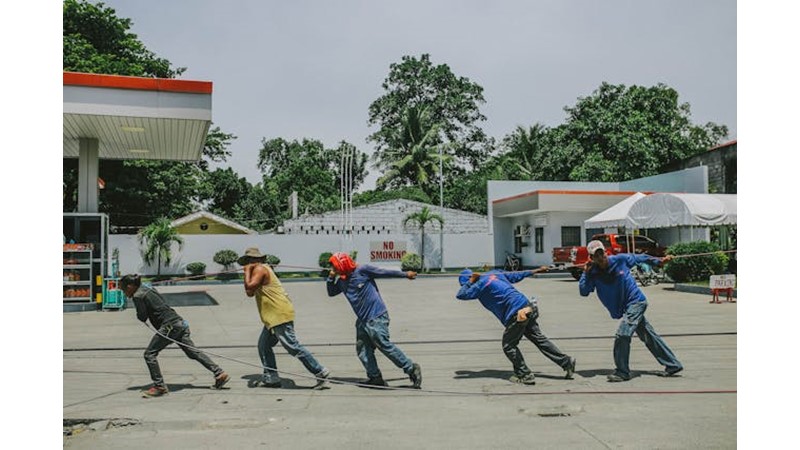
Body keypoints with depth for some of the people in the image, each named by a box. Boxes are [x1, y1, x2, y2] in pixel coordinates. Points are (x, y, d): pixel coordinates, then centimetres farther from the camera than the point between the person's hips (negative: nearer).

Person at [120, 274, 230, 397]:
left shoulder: (138, 296, -6)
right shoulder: (148, 289, 22)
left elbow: (143, 317, -6)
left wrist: (138, 314, 14)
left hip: (169, 326, -9)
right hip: (179, 322, 9)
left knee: (149, 354, -1)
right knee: (193, 352, 10)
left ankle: (159, 386, 0)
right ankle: (219, 373, 9)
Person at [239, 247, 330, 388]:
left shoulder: (260, 269, -8)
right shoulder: (264, 269, 22)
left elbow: (249, 288, -22)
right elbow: (250, 293, 18)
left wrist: (247, 271, -7)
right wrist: (248, 272, 11)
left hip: (280, 315, -10)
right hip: (274, 317, 10)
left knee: (293, 347, -11)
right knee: (263, 346, 14)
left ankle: (319, 372, -10)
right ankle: (271, 378, 16)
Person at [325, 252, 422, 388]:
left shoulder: (362, 270, -11)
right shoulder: (342, 281, 11)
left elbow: (385, 272, -5)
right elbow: (331, 293, 23)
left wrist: (405, 274, 3)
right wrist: (331, 278, 5)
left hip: (376, 317, -8)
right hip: (363, 320, 9)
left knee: (384, 345, -11)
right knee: (362, 349, 5)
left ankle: (412, 368, -2)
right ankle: (375, 377, 11)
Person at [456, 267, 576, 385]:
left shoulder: (481, 284, -8)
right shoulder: (494, 273, 16)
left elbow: (460, 295, -9)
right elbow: (516, 275, 22)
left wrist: (470, 281, 2)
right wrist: (536, 271, 31)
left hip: (517, 314, -9)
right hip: (528, 307, 9)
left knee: (508, 346, 6)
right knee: (539, 339, 16)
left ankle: (525, 375, 7)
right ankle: (567, 362, 19)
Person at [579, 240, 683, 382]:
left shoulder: (620, 259, -10)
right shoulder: (594, 274, -5)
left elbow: (639, 258, 7)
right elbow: (583, 291, -13)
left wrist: (659, 261, 14)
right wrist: (585, 273, -20)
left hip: (636, 301, -5)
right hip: (626, 308, 5)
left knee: (622, 335, -17)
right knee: (649, 337, 13)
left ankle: (622, 372, -7)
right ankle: (673, 365, 25)